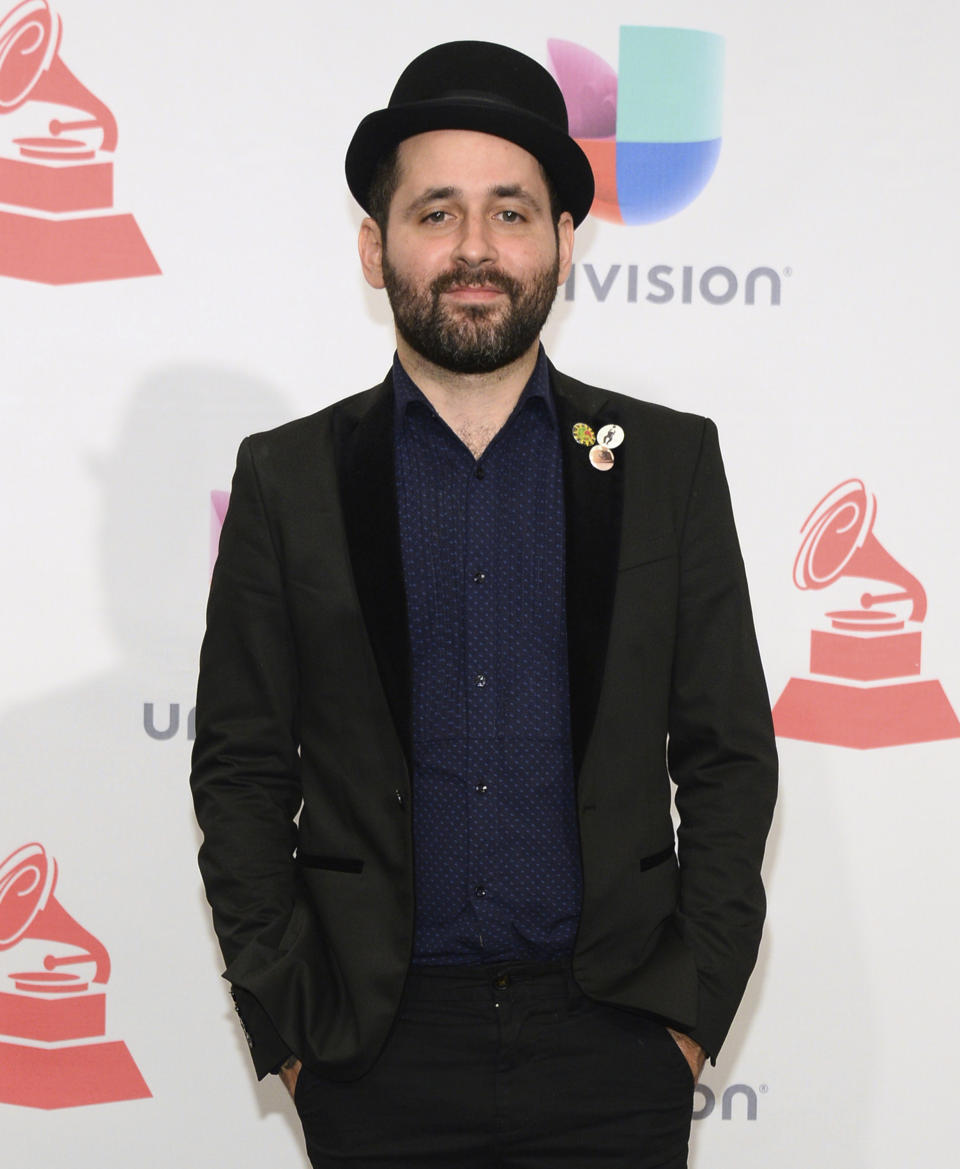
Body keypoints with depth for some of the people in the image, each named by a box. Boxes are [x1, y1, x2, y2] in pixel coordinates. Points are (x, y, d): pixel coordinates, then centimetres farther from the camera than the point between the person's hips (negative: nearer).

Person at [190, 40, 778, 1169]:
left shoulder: (668, 462, 3)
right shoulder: (287, 479, 2)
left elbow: (729, 758, 4)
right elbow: (240, 776, 3)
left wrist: (689, 1006, -2)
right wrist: (286, 1028, -3)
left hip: (612, 1043, 0)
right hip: (378, 1053, 0)